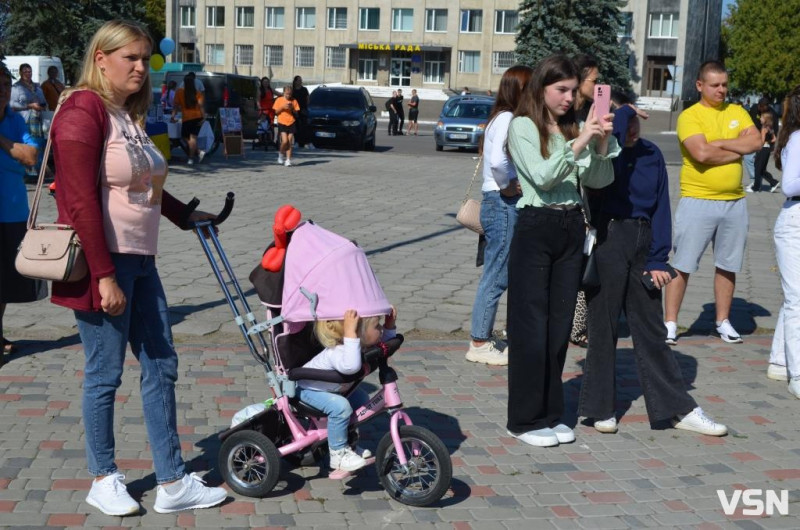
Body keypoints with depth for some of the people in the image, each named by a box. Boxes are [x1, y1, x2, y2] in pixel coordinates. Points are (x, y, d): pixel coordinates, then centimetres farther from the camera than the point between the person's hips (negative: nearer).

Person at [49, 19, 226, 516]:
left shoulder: (129, 116, 15)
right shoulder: (83, 112, -13)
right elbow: (81, 202, -19)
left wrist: (185, 215, 34)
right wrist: (105, 277, -22)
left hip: (139, 262, 9)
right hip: (103, 264, -9)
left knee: (161, 367, 9)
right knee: (105, 374, 2)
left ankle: (173, 483, 17)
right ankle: (104, 480, 20)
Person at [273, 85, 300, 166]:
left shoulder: (294, 101, 5)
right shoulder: (279, 100, 3)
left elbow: (297, 113, 7)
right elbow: (276, 111, 3)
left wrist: (292, 108, -11)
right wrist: (282, 107, -12)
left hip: (291, 123, 2)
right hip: (282, 123, -2)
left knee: (290, 142, -2)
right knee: (285, 141, -15)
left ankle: (288, 160, 2)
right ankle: (281, 153, 12)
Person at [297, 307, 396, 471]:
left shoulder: (366, 346, -12)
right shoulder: (337, 352, -40)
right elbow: (350, 366, -63)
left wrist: (389, 325, -14)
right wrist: (350, 333, -63)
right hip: (307, 389, -9)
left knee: (361, 400, 10)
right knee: (340, 406, -30)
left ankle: (347, 445, 25)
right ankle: (338, 454, -14)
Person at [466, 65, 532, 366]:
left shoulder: (501, 118, 15)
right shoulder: (507, 119, -14)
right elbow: (497, 161, -29)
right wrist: (507, 185, -14)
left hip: (501, 204, 10)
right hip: (503, 204, -10)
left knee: (496, 276, 14)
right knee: (496, 277, -2)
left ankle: (483, 338, 22)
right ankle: (479, 344, 7)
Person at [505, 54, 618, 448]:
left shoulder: (575, 127, 9)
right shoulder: (523, 126, -4)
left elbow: (599, 180, 3)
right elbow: (542, 176, -16)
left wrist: (602, 144, -12)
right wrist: (579, 144, -21)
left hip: (572, 227, 5)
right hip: (536, 227, -5)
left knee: (560, 325, 10)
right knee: (531, 326, 0)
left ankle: (551, 413, 21)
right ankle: (525, 419, 9)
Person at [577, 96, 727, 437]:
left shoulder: (652, 154, 7)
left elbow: (660, 207, 6)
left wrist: (658, 259, 0)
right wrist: (621, 115, -19)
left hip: (642, 243, 4)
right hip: (607, 241, -4)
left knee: (651, 328, 11)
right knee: (604, 325, 4)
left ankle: (679, 409, 15)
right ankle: (600, 407, 17)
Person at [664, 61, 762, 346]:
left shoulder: (737, 112, 10)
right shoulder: (690, 116, -6)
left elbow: (756, 141, -4)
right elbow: (701, 153, -20)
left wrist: (720, 143, -13)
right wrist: (738, 149, -7)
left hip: (734, 202, 5)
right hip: (698, 201, -5)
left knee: (727, 265, 12)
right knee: (682, 264, -2)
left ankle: (723, 322, 23)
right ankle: (670, 323, 4)